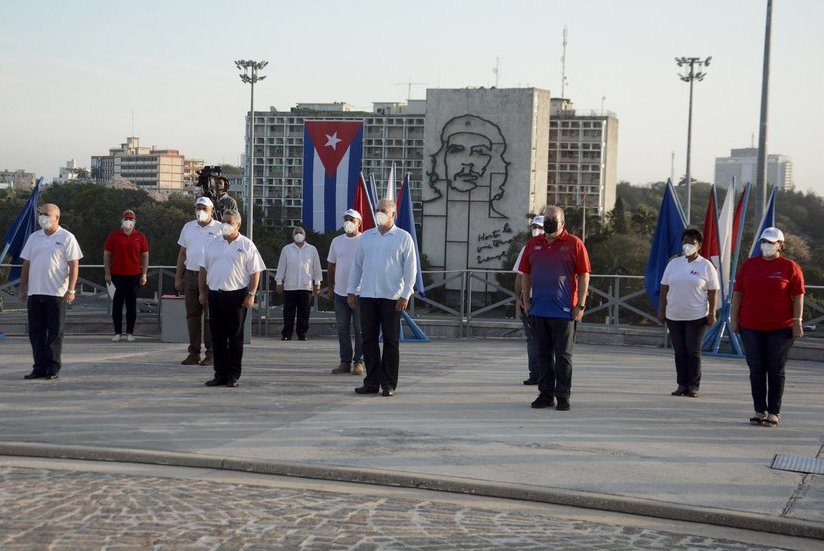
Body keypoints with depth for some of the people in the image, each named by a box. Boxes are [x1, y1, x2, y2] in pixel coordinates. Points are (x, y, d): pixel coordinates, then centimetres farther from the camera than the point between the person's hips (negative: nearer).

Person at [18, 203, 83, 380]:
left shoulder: (67, 238, -1)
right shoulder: (34, 238, 14)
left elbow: (74, 266, -5)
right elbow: (26, 264, 17)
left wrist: (70, 290, -13)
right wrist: (23, 289, 13)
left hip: (57, 293, -5)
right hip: (34, 292, 5)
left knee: (55, 332, 0)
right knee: (36, 332, 5)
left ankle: (53, 368, 5)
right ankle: (40, 367, 11)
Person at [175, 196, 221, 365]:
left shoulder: (219, 229, 1)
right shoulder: (188, 227, 14)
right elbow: (182, 253, 17)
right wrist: (178, 277, 13)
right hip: (191, 274, 4)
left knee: (210, 315, -4)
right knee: (192, 314, 5)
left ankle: (211, 353, 0)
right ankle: (194, 353, 10)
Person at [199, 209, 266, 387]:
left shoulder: (247, 245, 1)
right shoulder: (212, 244, 12)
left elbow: (255, 272, -2)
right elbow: (203, 270, 15)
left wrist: (251, 295, -10)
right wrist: (202, 293, 10)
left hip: (237, 295, -4)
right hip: (215, 294, 4)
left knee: (235, 337, 0)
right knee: (217, 337, 6)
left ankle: (233, 375, 5)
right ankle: (220, 374, 12)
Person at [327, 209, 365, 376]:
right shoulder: (337, 241, 11)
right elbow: (331, 266, 17)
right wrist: (330, 287, 13)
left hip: (360, 293, -5)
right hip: (340, 292, 5)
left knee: (360, 329, -1)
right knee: (342, 329, 7)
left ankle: (360, 362, 5)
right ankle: (345, 362, 13)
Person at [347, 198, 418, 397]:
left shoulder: (403, 238, 2)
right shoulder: (366, 237, 13)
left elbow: (410, 268, -1)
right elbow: (357, 265, 17)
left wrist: (405, 295, -8)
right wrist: (351, 291, 11)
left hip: (391, 297, -4)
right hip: (367, 296, 4)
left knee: (391, 341, -1)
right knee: (369, 339, 4)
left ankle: (389, 384, 4)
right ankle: (372, 382, 10)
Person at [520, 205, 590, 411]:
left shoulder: (574, 244, -2)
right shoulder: (533, 244, 10)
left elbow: (584, 275, -3)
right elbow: (526, 274, 16)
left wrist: (580, 305, -7)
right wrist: (526, 300, 9)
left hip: (564, 311, -4)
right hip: (539, 310, 4)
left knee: (563, 355, 0)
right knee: (543, 354, 10)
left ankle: (563, 396, 5)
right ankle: (545, 394, 17)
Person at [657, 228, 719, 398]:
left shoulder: (706, 266, 0)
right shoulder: (674, 263, 9)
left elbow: (713, 292, -1)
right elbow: (664, 288, 11)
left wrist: (712, 313, -7)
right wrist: (661, 311, 6)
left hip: (697, 316, -3)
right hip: (674, 316, 3)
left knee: (693, 352, -2)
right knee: (679, 352, 7)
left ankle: (693, 386, 4)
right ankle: (682, 384, 13)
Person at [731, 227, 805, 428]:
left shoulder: (790, 267, -2)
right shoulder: (749, 265, 8)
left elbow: (798, 296, -4)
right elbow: (737, 293, 9)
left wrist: (797, 321, -9)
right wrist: (734, 318, 4)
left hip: (780, 328, -3)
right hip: (751, 327, 3)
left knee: (776, 370, 2)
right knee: (756, 370, 6)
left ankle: (774, 413, 6)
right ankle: (760, 410, 13)